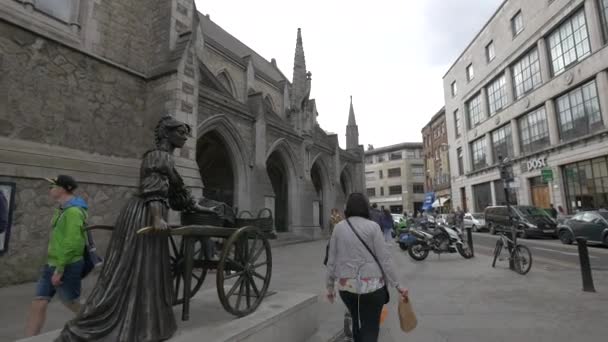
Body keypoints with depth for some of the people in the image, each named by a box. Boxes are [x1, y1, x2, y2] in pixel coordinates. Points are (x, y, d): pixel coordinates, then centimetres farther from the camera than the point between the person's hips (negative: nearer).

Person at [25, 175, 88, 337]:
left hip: (67, 267, -8)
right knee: (38, 304, 8)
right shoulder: (62, 209, 10)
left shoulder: (73, 212, -21)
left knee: (71, 303, 8)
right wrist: (53, 266, 20)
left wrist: (60, 269, -21)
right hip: (52, 264, 8)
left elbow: (72, 244, -24)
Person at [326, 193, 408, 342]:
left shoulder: (338, 227, 2)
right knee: (370, 328, 7)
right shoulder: (372, 226, -7)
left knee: (357, 323, 24)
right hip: (371, 285, -3)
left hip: (345, 285, 4)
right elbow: (385, 259, -8)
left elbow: (331, 260, 4)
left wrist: (330, 286, 14)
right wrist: (397, 285, 0)